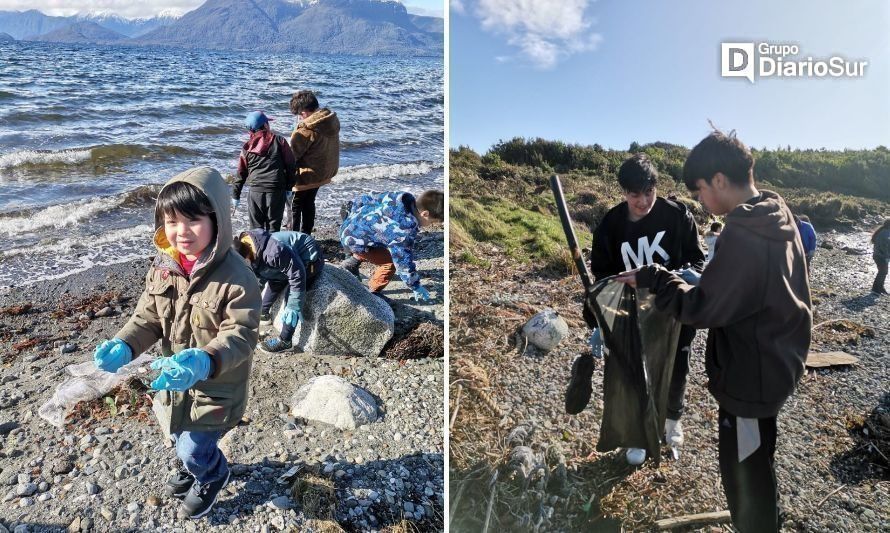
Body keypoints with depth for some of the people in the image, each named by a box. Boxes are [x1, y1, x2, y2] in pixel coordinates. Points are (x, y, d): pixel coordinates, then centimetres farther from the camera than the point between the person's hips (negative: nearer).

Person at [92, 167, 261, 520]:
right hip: (176, 377, 7)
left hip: (217, 386, -6)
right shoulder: (163, 265, -9)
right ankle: (196, 464, 63)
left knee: (192, 449, 7)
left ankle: (213, 476, 43)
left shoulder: (236, 278, -29)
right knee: (180, 437, 29)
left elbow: (240, 335, -29)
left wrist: (204, 361, -46)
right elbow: (148, 317, -2)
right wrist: (123, 346, -20)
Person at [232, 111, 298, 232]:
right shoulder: (279, 141, 1)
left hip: (255, 191, 1)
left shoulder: (247, 147, 6)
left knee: (256, 228, 11)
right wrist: (288, 188, 11)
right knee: (273, 226, 7)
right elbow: (291, 165, 2)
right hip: (277, 191, -1)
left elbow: (241, 173, 10)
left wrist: (235, 196, 18)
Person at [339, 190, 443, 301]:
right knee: (392, 261, -14)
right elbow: (403, 261, -23)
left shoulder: (397, 198, -9)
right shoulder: (404, 230, -31)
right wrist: (416, 287, -11)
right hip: (355, 241, -9)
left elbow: (363, 200, 4)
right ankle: (373, 292, 2)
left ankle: (354, 260, 35)